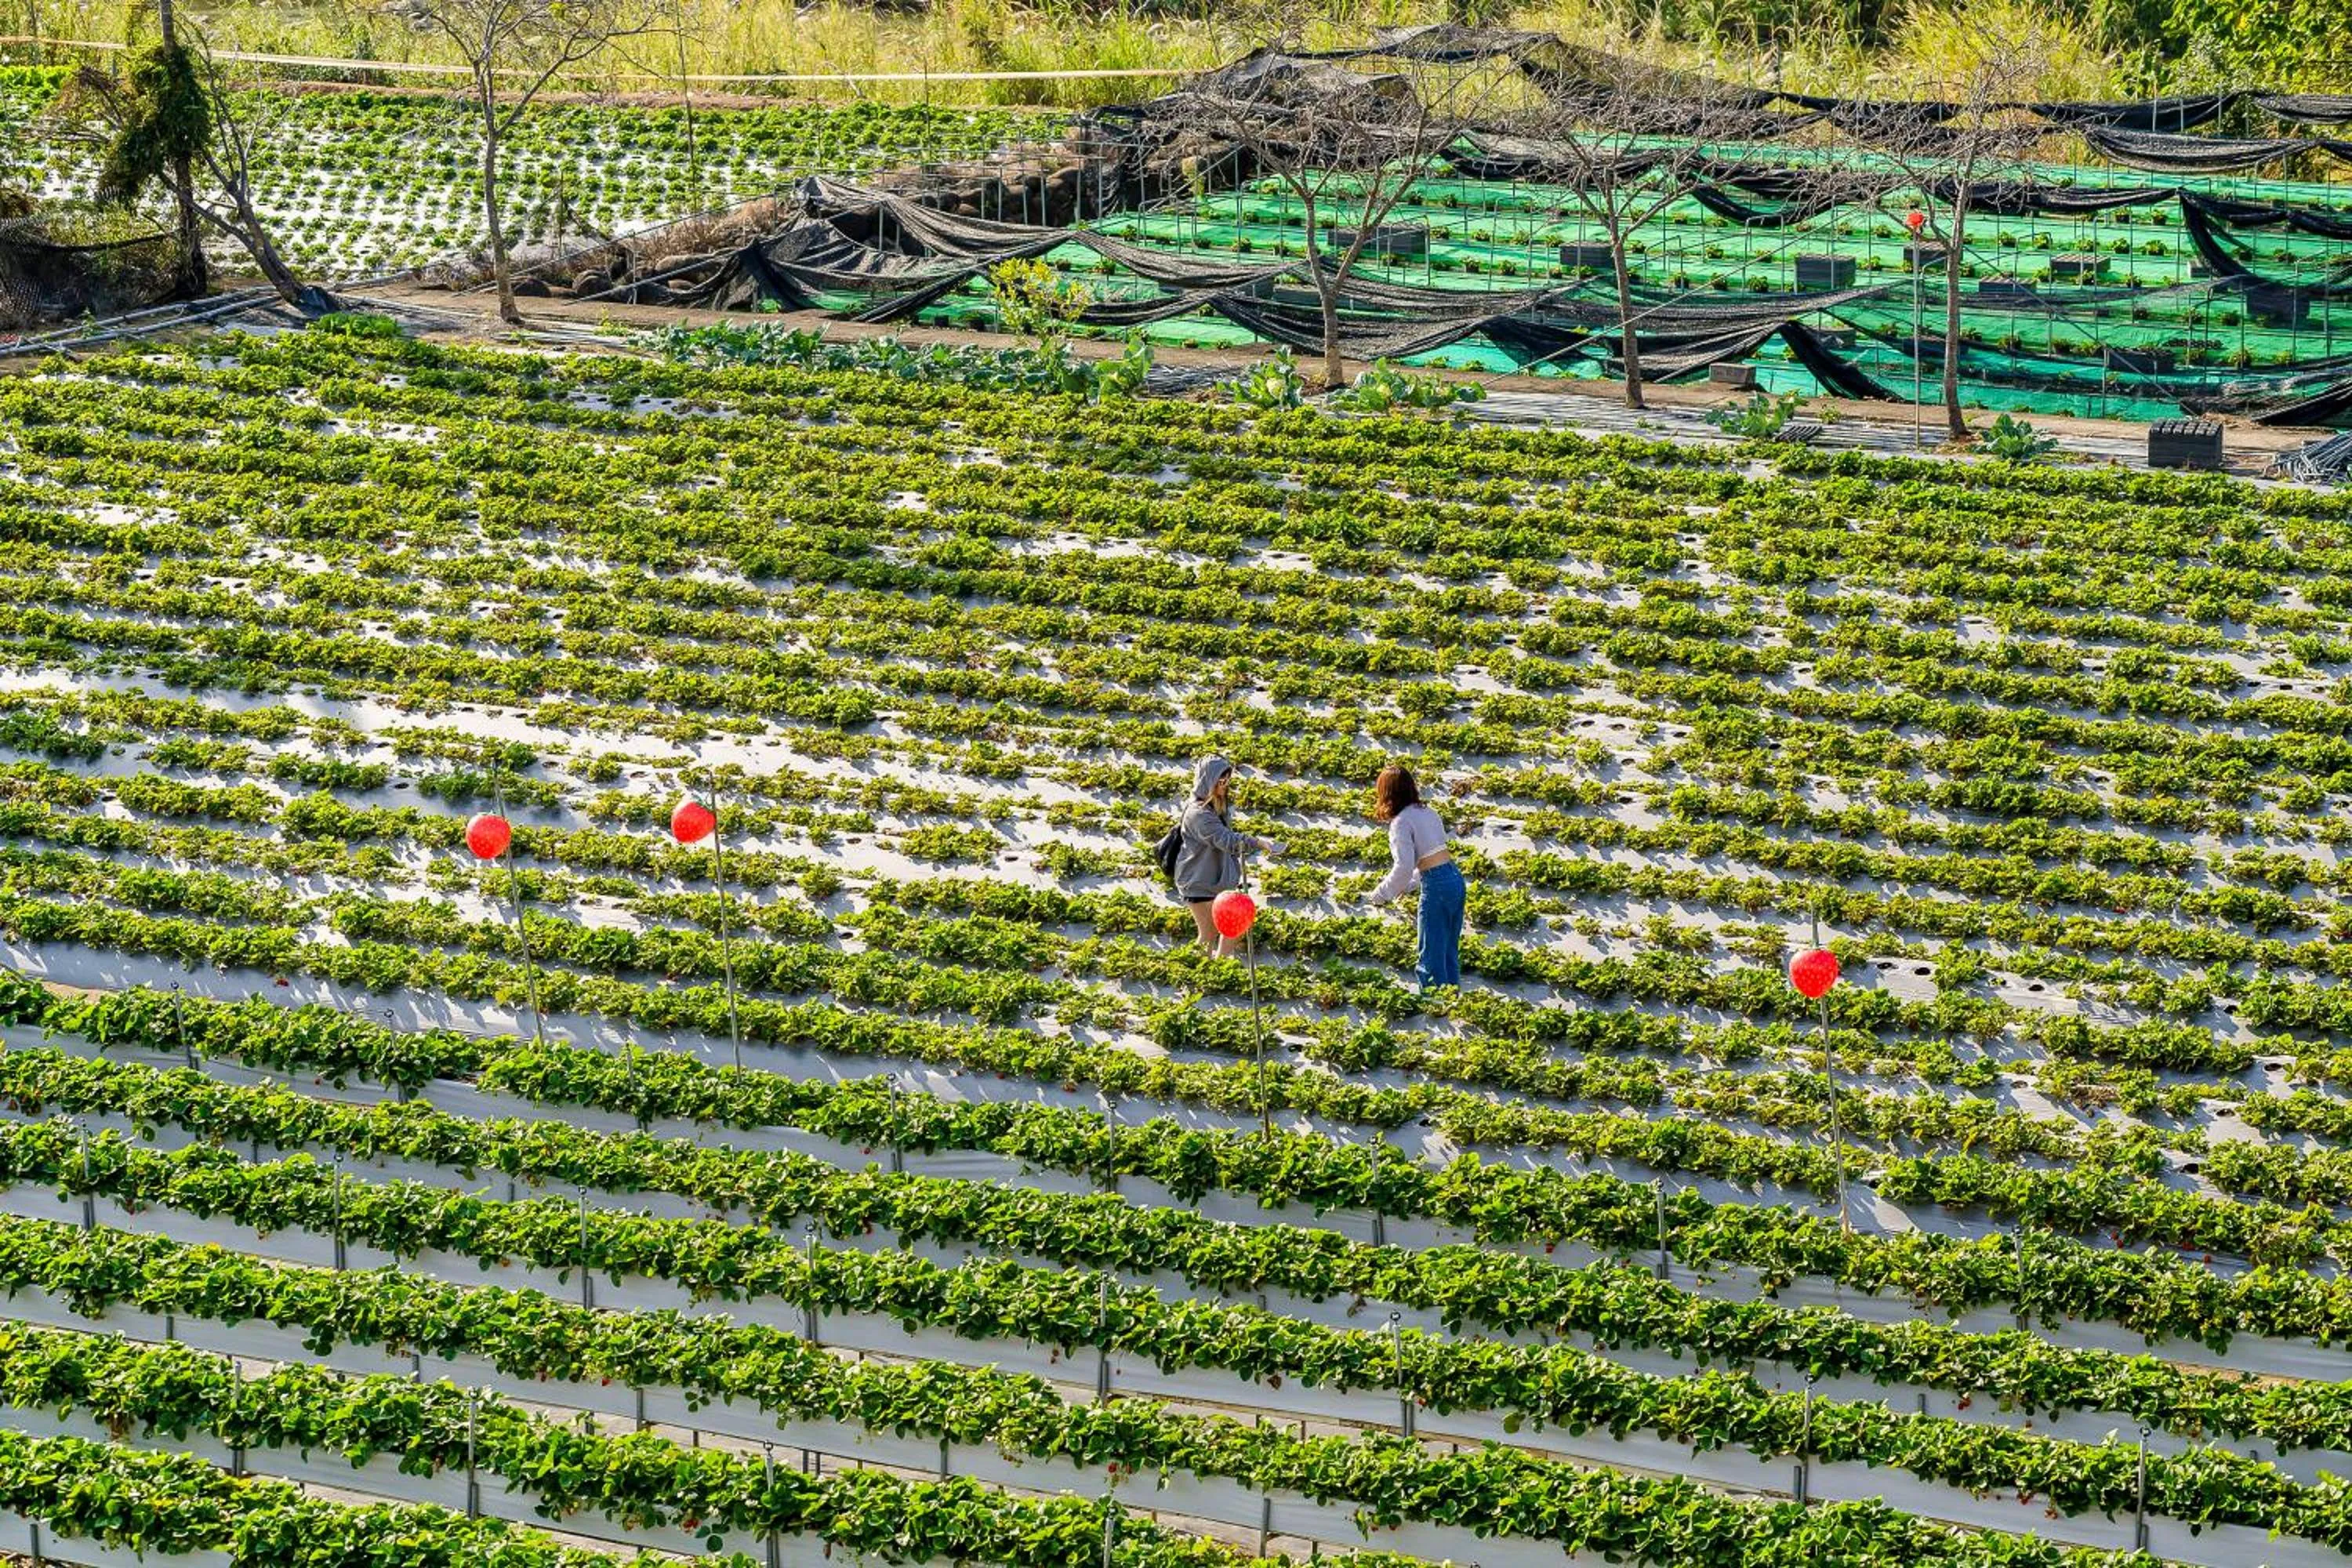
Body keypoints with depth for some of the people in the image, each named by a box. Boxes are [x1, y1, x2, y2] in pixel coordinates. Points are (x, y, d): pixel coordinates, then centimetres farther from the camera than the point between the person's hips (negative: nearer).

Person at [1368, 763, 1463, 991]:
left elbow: (1404, 867, -17)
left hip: (1436, 887, -8)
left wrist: (1382, 894, -3)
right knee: (1450, 951, 18)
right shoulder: (1428, 813, 14)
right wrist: (1409, 884, 28)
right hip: (1456, 878, 8)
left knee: (1432, 955, 2)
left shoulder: (1401, 823, -10)